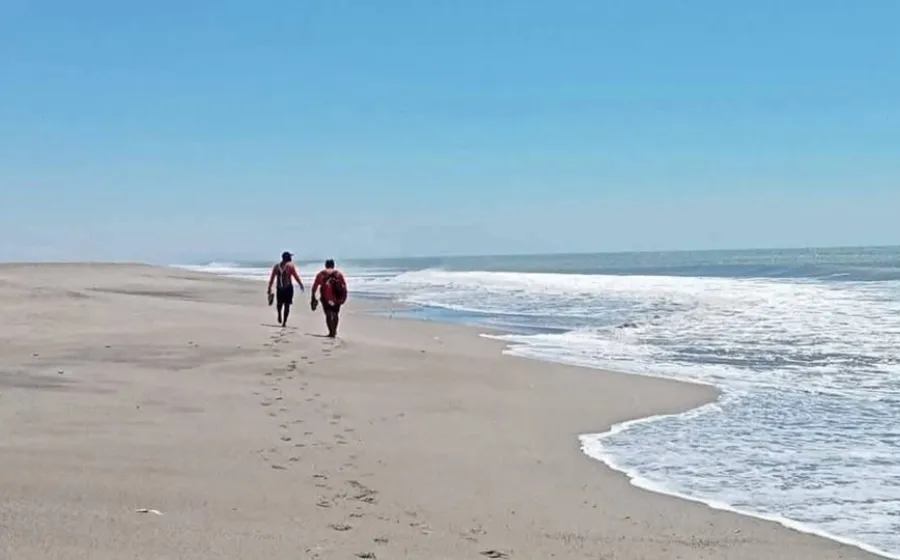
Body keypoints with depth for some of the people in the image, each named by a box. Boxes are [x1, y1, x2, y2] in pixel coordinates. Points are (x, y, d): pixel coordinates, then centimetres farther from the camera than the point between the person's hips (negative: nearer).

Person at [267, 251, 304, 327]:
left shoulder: (276, 266, 7)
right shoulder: (290, 265, -4)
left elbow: (272, 278, 7)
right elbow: (295, 276, -7)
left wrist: (269, 288, 11)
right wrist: (301, 284, 3)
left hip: (279, 288, 3)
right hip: (288, 287, -3)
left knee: (279, 303, 22)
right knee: (287, 305, 2)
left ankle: (279, 315, 0)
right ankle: (284, 322, -2)